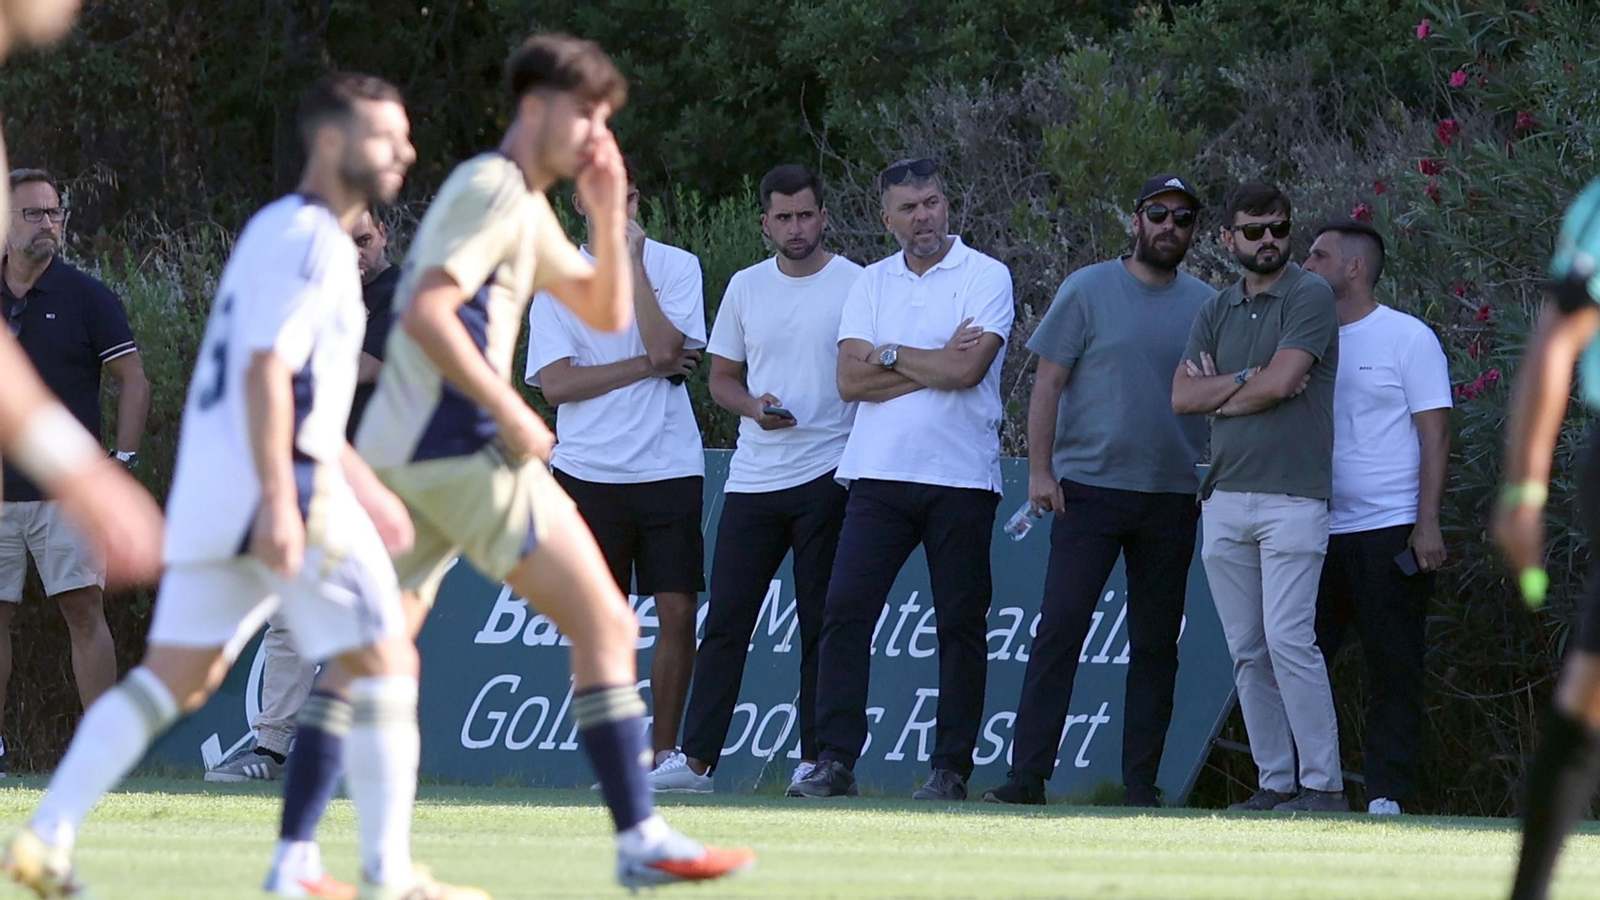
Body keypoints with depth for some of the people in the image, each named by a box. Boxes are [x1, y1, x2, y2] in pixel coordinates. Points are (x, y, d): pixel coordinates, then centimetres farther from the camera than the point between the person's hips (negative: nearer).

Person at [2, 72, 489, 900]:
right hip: (277, 488, -9)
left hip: (211, 485, 10)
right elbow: (266, 372, -20)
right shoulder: (310, 239, -10)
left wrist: (364, 489, 31)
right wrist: (279, 503, -26)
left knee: (175, 678, 9)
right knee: (386, 663, -4)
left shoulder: (278, 232, 22)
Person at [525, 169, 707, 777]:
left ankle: (665, 751, 4)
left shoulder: (676, 266, 4)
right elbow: (556, 383, -5)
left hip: (669, 470, 0)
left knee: (678, 612, -5)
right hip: (588, 471, 0)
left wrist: (633, 263, -8)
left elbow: (668, 348, -12)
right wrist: (648, 366, -9)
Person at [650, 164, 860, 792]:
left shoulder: (857, 286, 0)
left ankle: (816, 758, 4)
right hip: (753, 476, 3)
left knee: (821, 624, 0)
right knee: (725, 621, 0)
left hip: (828, 475, -3)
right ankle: (695, 759, 1)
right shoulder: (745, 287, 11)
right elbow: (721, 379, 16)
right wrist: (753, 405, -6)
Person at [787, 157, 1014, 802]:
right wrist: (935, 364, -8)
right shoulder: (871, 284, 13)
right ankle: (835, 760, -6)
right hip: (879, 475, 3)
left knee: (960, 624, 1)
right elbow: (851, 380, 0)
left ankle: (951, 767, 6)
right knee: (844, 611, -7)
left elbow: (967, 369, -14)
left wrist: (890, 355, -2)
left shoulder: (985, 277, 0)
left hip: (961, 477, -3)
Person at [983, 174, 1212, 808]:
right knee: (1059, 631, -10)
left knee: (1156, 644, 5)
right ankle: (1028, 775, -13)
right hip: (1090, 488, -3)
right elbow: (1049, 383, -1)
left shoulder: (1205, 305, 9)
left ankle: (1141, 783, 10)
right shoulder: (1088, 291, 0)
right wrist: (1039, 470, -9)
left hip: (1173, 496, 3)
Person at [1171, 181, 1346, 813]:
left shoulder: (1309, 298, -2)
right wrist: (1248, 378, -8)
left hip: (1292, 496, -7)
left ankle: (1325, 784, -12)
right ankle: (1275, 781, 8)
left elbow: (1280, 382, -14)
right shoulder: (1217, 311, 17)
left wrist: (1221, 394, 2)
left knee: (1288, 639, -14)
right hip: (1225, 496, 7)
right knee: (1247, 651, 5)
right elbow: (1182, 396, 5)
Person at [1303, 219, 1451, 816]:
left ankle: (1387, 796, -1)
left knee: (1394, 671, -2)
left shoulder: (1408, 338, -1)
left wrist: (1427, 525, -13)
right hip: (1317, 535, 6)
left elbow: (1435, 434, -5)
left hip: (1389, 534, -6)